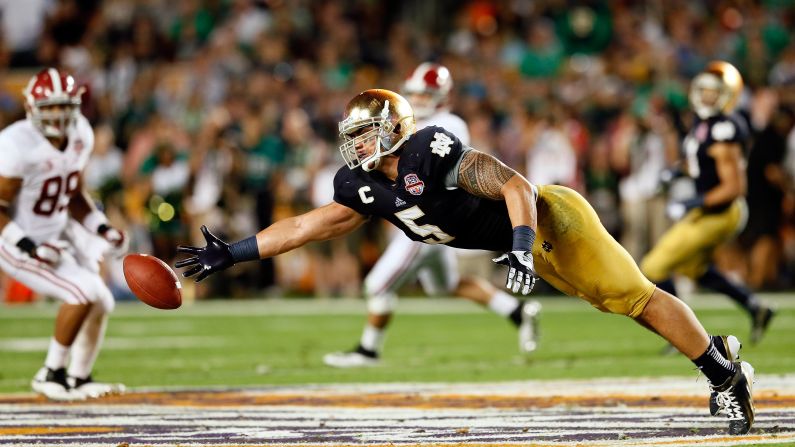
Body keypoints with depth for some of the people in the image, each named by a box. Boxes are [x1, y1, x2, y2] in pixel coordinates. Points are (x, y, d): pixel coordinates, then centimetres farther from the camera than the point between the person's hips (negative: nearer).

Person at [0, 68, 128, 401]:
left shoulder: (80, 136, -3)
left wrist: (102, 229, 0)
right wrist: (30, 249, -28)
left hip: (57, 235, 8)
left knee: (101, 304, 9)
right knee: (84, 293, -21)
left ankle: (78, 378, 29)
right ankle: (51, 374, -5)